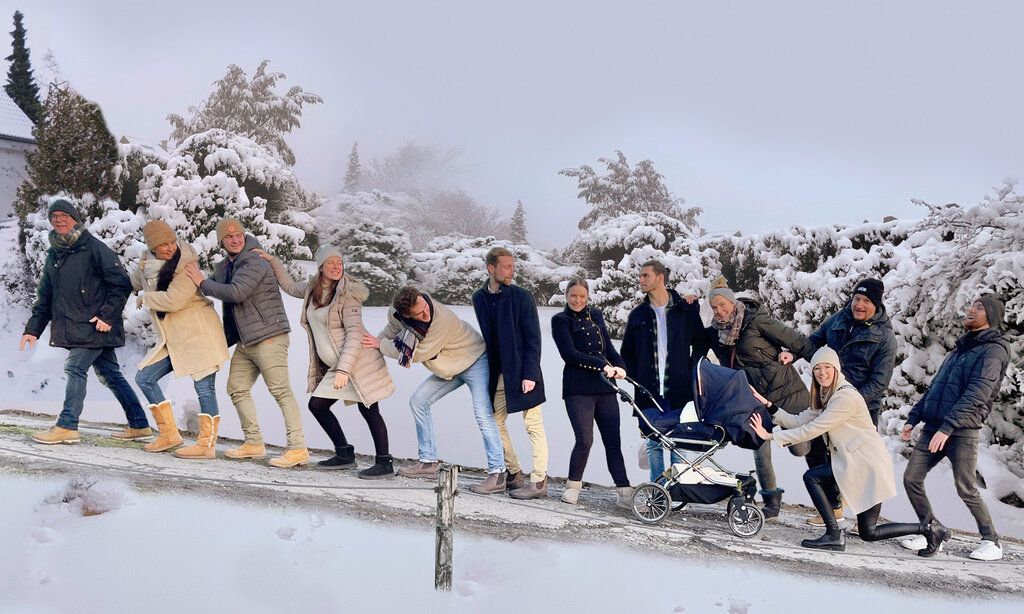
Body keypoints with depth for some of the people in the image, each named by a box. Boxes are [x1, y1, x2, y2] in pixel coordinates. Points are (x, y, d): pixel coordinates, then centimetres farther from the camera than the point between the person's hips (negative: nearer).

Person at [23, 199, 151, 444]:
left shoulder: (93, 247, -7)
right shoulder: (54, 255, 15)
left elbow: (122, 284, -11)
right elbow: (45, 296, 19)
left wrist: (107, 315, -16)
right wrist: (33, 328, 11)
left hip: (96, 325, -8)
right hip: (75, 329, 8)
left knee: (75, 368, -10)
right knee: (109, 373, 8)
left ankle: (67, 426, -1)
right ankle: (140, 426, 13)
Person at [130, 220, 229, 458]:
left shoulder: (186, 265, -16)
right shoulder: (145, 264, 6)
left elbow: (173, 301, -24)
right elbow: (133, 284, 28)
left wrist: (145, 298, -9)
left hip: (198, 332, -8)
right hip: (171, 337, 8)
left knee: (204, 387, -6)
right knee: (144, 378, 7)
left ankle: (207, 444, 2)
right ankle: (169, 434, 14)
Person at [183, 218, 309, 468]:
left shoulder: (255, 262, -13)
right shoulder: (223, 267, 15)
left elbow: (236, 293, -24)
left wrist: (203, 283, -13)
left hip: (269, 337, -10)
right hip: (245, 341, 10)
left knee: (281, 390, -11)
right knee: (237, 388, 12)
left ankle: (298, 449, -11)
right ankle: (254, 443, 20)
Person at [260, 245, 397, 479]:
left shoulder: (347, 295, -14)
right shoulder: (312, 289, 10)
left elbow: (355, 333, -20)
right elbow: (290, 286, 32)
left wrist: (344, 369, -27)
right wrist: (273, 262, 25)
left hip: (359, 361, -8)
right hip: (335, 365, 8)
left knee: (369, 411, -6)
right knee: (317, 405, 7)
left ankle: (385, 463, 1)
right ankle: (345, 454, 18)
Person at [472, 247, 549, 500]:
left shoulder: (522, 297, -7)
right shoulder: (479, 298, 6)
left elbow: (533, 339, -9)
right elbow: (485, 336, 12)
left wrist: (529, 374, -15)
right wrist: (488, 372, 7)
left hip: (522, 374, -5)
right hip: (497, 375, 5)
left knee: (534, 426, -1)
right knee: (495, 423, 10)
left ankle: (539, 481, 5)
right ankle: (513, 475, 24)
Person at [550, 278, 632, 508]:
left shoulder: (595, 315, 19)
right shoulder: (561, 320, 3)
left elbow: (608, 346, 19)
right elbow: (569, 353, -9)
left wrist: (620, 366, -2)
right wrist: (603, 365, -15)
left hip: (605, 387, 5)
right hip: (578, 388, -4)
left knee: (613, 441, 1)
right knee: (584, 440, -9)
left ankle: (624, 492, 2)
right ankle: (573, 485, 13)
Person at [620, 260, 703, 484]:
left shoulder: (685, 309, 2)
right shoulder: (638, 314, 9)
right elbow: (627, 352, 15)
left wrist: (691, 370, 2)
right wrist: (636, 379, 4)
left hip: (679, 390, -2)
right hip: (649, 391, 2)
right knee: (654, 443, 4)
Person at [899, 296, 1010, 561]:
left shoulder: (993, 350, -6)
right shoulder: (960, 349, 21)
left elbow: (976, 395, -17)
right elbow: (934, 388, 22)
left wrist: (947, 428, -24)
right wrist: (913, 418, 14)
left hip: (962, 431, -7)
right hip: (933, 428, 7)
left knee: (966, 489, -5)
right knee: (911, 479, 1)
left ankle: (991, 542, 12)